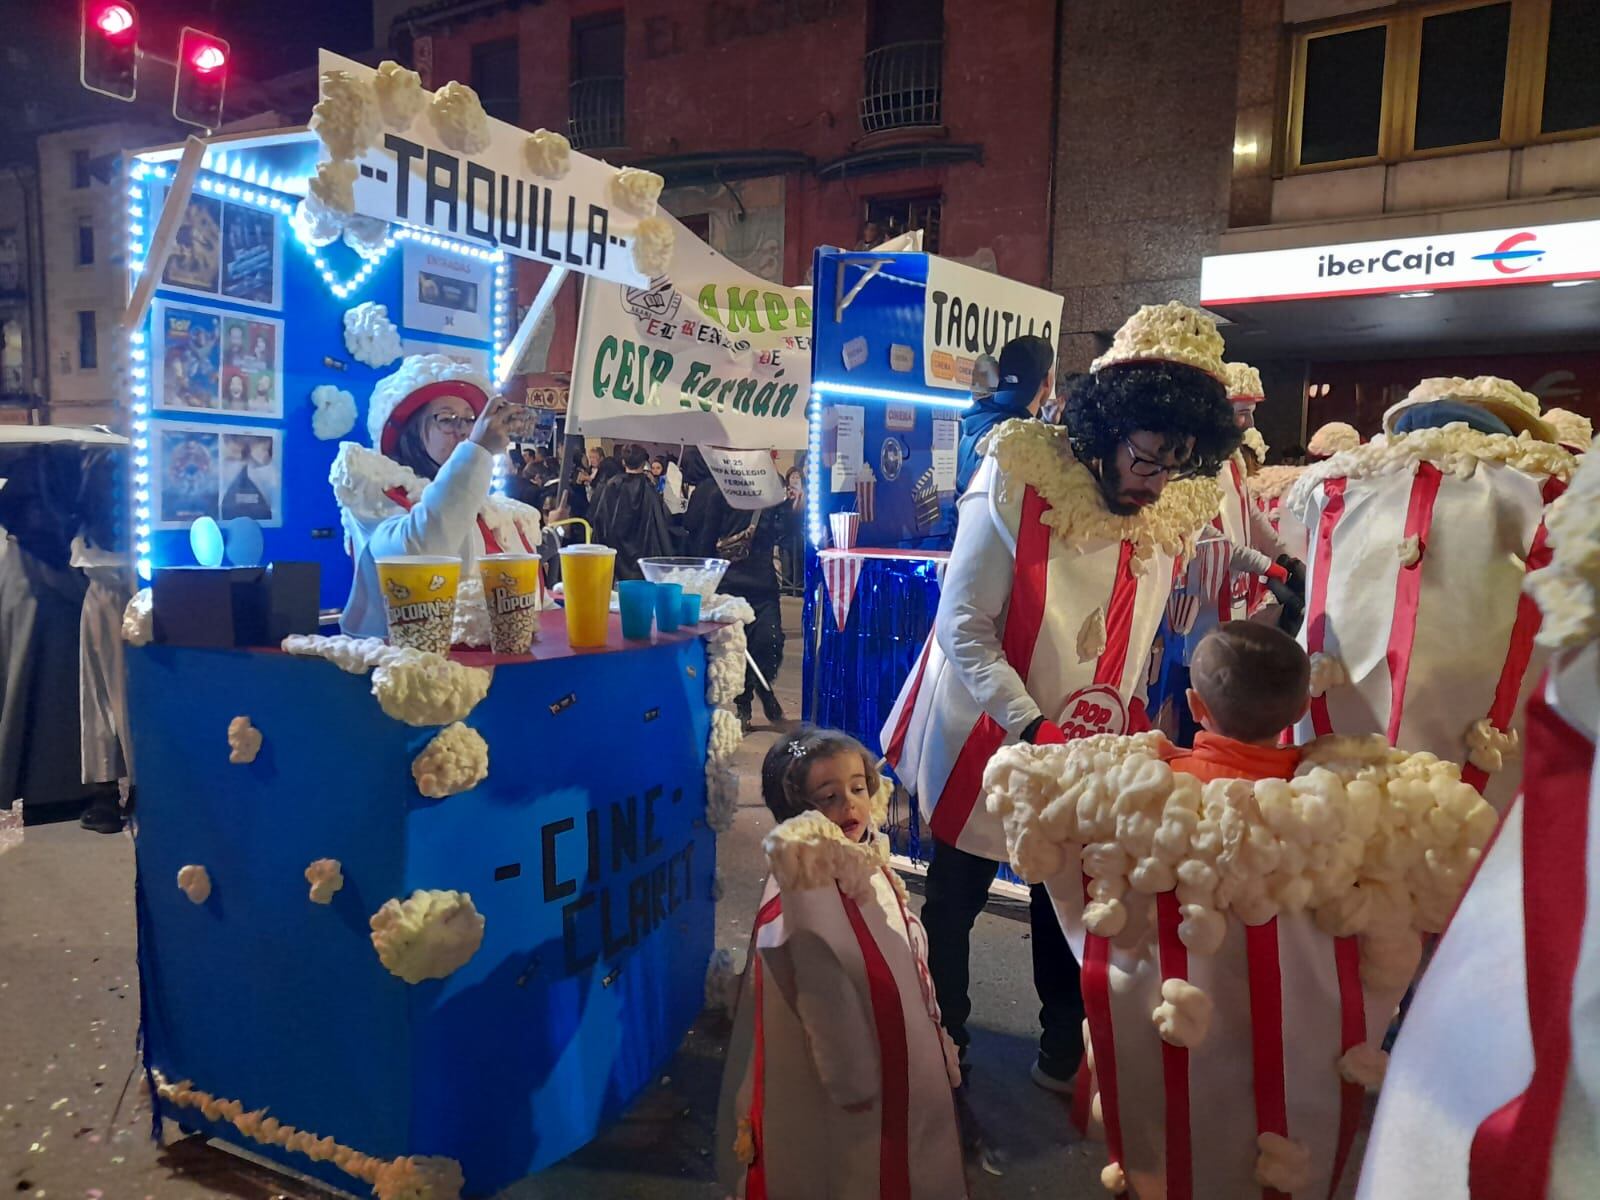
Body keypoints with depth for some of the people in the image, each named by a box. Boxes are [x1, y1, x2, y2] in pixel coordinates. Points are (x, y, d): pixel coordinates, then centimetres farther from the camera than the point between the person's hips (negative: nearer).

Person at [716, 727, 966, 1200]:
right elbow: (824, 996, -26)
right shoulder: (803, 889, -29)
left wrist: (933, 1034, 18)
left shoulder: (870, 863, -1)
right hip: (848, 1064, -8)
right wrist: (851, 1077, -19)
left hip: (902, 1054, 8)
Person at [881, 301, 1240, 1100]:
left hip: (1095, 743, 3)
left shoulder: (1180, 510, -6)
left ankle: (1065, 1050, 37)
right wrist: (1031, 728, -28)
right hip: (988, 730, -3)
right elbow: (964, 628, -21)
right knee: (954, 899, 12)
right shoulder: (1018, 483, -21)